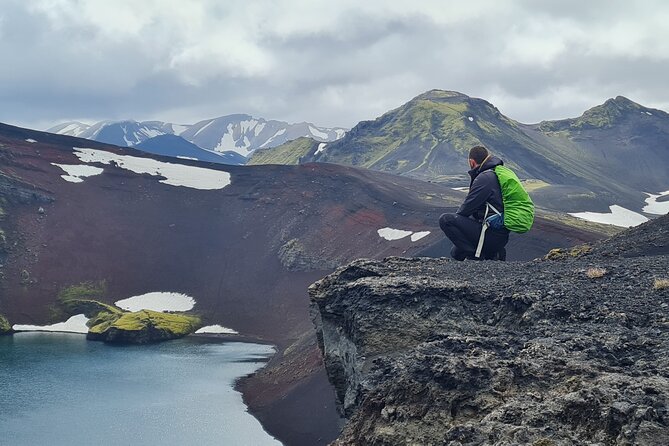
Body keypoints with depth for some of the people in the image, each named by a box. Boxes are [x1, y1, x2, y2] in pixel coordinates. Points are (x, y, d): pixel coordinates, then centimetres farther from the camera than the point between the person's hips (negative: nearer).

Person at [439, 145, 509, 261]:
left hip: (492, 235, -10)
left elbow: (467, 207, -14)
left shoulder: (484, 178, -17)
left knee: (445, 219, -14)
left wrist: (455, 217, 6)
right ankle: (493, 253, 10)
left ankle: (474, 254, -12)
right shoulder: (498, 174, 15)